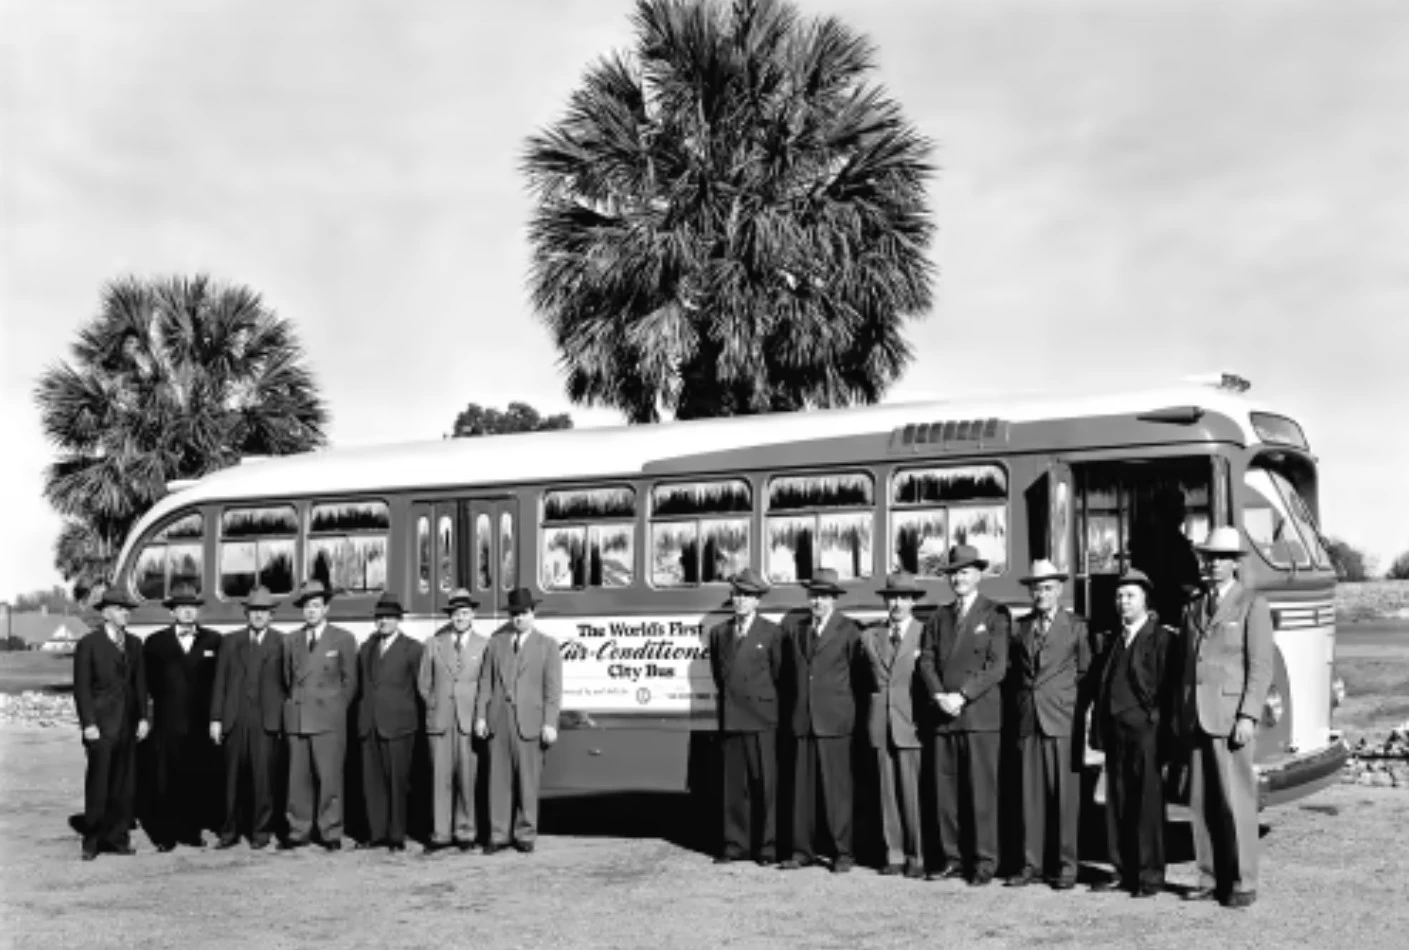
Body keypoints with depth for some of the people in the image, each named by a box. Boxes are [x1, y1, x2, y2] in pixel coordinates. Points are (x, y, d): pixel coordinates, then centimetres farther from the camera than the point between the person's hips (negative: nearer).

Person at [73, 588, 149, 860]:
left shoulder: (134, 644, 13)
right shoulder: (89, 643, -2)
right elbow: (81, 687, -5)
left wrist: (143, 718, 5)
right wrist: (88, 723, -11)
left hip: (128, 725, 5)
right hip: (101, 726, -5)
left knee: (124, 786, 5)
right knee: (97, 786, -2)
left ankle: (117, 838, 13)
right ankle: (92, 842, 8)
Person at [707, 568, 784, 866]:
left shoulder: (771, 633, 0)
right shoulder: (719, 632, 13)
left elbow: (779, 674, 4)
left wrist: (764, 703, 7)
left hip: (761, 719, -4)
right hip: (728, 718, 4)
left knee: (765, 783, -2)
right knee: (732, 784, 7)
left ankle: (767, 846, 4)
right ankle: (735, 844, 14)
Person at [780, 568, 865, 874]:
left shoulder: (848, 630, -1)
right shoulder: (794, 628, 12)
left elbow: (859, 673, 2)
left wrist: (838, 700, 3)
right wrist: (797, 701, 14)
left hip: (834, 720, -4)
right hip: (801, 719, 4)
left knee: (836, 786, -3)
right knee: (802, 786, 5)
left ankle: (844, 852, 3)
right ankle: (803, 850, 12)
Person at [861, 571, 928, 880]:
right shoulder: (871, 636, 13)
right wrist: (875, 706, 10)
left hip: (913, 723, -4)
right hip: (880, 724, 4)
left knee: (913, 793, -4)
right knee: (888, 792, 5)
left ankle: (917, 857, 4)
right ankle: (894, 854, 11)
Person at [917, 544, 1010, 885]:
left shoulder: (995, 615, 2)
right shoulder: (939, 617, 17)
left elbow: (997, 666, -6)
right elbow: (927, 661, 10)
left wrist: (962, 696, -13)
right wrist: (939, 696, -7)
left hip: (980, 716, -4)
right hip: (942, 716, 5)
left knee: (981, 790, -4)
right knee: (946, 791, 4)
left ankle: (984, 861, 1)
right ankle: (953, 857, 11)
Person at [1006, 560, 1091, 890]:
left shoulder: (1076, 627, 5)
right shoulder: (1021, 627, 14)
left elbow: (1085, 672, 6)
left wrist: (1078, 709, 1)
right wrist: (1017, 707, 8)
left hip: (1062, 720, -3)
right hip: (1026, 720, 3)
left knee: (1065, 795, -3)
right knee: (1030, 795, 3)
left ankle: (1066, 866, 3)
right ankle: (1032, 864, 8)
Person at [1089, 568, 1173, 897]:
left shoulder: (1161, 638, -3)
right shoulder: (1110, 639, 17)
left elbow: (1166, 687, -8)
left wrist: (1160, 726, -13)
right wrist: (1098, 731, 10)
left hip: (1145, 731, -6)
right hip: (1114, 731, 6)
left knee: (1148, 804, -3)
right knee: (1116, 803, 8)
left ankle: (1150, 875, 4)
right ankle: (1122, 871, 15)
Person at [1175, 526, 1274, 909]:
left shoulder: (1252, 606, -1)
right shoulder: (1194, 609, 17)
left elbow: (1261, 666, -7)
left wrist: (1248, 717, -15)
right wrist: (1181, 716, 11)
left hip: (1231, 717, -6)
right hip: (1197, 718, 6)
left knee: (1237, 802, -5)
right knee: (1201, 803, 7)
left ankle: (1243, 884, 2)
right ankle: (1210, 879, 14)